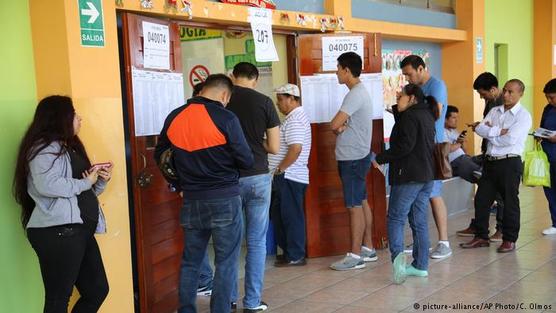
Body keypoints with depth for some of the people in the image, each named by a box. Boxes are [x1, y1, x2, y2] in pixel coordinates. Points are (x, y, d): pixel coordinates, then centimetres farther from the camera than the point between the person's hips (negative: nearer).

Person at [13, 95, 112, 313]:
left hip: (79, 230, 10)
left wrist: (101, 180, 7)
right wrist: (85, 183, -13)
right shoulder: (45, 147, -8)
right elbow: (47, 185, -27)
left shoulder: (69, 147, 22)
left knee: (98, 290, 13)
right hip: (57, 232, -10)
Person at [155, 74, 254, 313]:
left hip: (191, 200, 5)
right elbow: (246, 161, -10)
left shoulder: (174, 118, 2)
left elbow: (159, 156, 13)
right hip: (224, 199, -5)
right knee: (226, 263, 5)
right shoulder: (225, 118, -13)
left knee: (190, 262, 16)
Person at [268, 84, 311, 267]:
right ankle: (288, 251, 25)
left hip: (289, 177, -10)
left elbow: (295, 149, -27)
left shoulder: (295, 119, -16)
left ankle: (295, 256, 7)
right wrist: (280, 171, 18)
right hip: (286, 178, 10)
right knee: (279, 215, 16)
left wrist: (279, 169, -18)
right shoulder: (294, 117, 18)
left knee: (291, 216, -2)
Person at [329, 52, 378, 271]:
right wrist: (342, 128, -10)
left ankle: (355, 256, 0)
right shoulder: (359, 92, 15)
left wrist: (339, 127, -2)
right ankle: (368, 249, 23)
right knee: (362, 202, 14)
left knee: (354, 206, -6)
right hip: (357, 156, 10)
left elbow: (334, 125, -24)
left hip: (353, 159, -10)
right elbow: (341, 125, 12)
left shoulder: (355, 94, -19)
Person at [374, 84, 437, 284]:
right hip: (426, 176, 9)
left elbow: (405, 146, -18)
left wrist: (381, 158, -12)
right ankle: (421, 266, 11)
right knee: (419, 222, 9)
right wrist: (397, 109, 18)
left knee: (395, 218, -8)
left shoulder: (410, 115, -10)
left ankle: (397, 255, -27)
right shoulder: (427, 115, 18)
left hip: (408, 177, -9)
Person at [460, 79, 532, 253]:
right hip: (490, 161, 6)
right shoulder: (495, 111, 13)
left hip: (510, 162, -6)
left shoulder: (523, 115, -5)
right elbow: (479, 128, -1)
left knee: (510, 202, 3)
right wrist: (498, 131, -14)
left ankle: (509, 240, 15)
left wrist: (489, 133, -5)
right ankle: (481, 236, 19)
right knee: (481, 199, 7)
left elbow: (510, 139, -18)